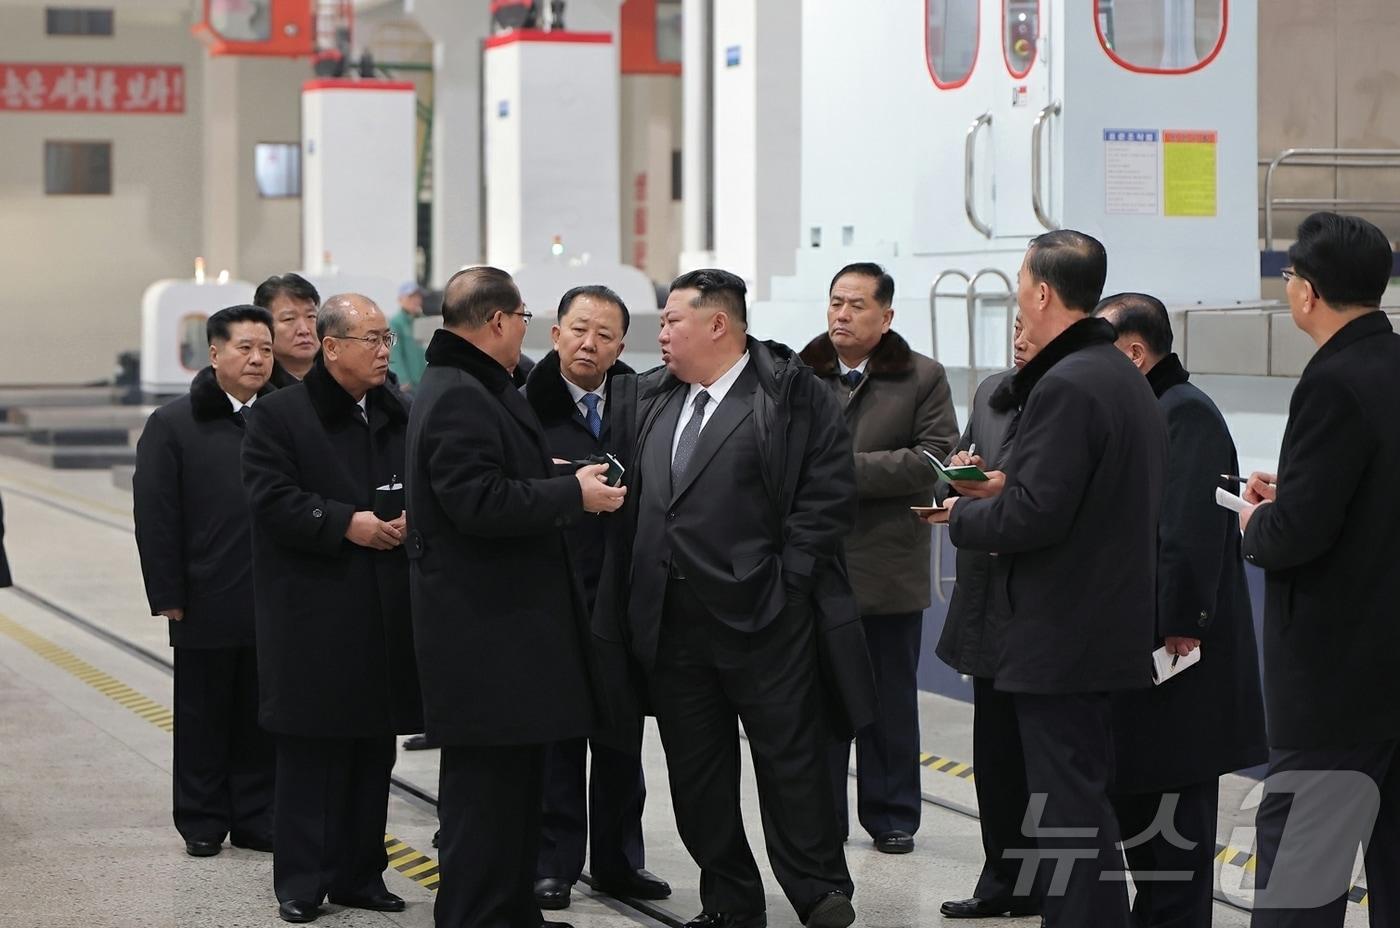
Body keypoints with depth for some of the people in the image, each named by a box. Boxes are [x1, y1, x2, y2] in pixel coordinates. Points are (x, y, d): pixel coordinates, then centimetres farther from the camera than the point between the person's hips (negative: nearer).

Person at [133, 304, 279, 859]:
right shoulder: (173, 425, -1)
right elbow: (155, 517, -4)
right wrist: (168, 596, -8)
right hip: (206, 604, -2)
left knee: (261, 719, 9)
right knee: (203, 717, 8)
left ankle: (256, 819, 18)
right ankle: (203, 822, 18)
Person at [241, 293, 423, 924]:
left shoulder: (397, 417, 14)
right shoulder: (280, 415, -4)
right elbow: (272, 500, -12)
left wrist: (409, 519, -3)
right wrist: (347, 524, -19)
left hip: (384, 612, 6)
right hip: (312, 616, -6)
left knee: (374, 752, 9)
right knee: (310, 752, -3)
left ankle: (360, 873, 18)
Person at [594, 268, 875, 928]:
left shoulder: (793, 395, -5)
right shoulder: (647, 400, 14)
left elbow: (830, 492, -9)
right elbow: (629, 497, 18)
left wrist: (784, 576, -11)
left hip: (765, 619, -6)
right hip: (672, 621, 6)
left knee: (791, 761, 0)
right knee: (696, 774, 9)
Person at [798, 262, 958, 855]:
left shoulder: (922, 379, 1)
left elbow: (936, 458, -10)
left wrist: (853, 469, -16)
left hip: (889, 569, -1)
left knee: (891, 701, 9)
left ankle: (892, 816, 20)